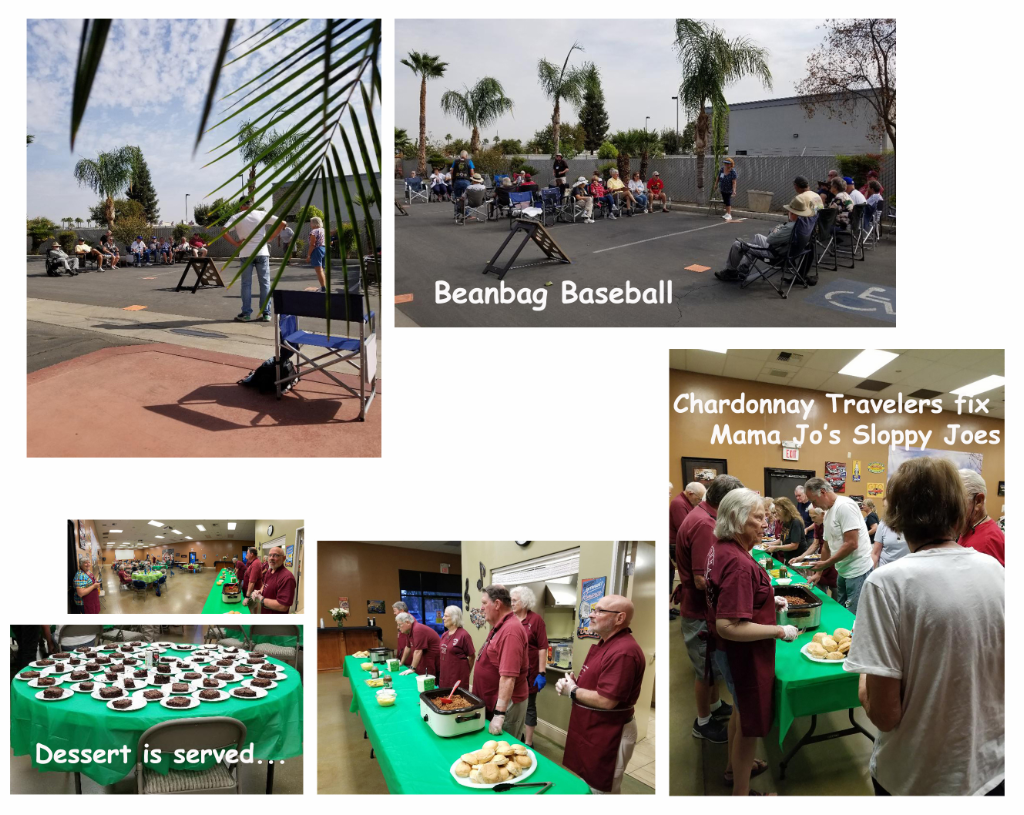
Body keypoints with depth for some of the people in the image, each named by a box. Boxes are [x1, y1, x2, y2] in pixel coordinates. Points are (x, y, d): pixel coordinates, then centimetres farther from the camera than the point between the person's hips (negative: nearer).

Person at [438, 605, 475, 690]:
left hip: (458, 676, -7)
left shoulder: (463, 635, -12)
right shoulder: (444, 635, 10)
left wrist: (466, 673, 3)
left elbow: (472, 657, -7)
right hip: (444, 676, 7)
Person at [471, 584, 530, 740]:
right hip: (490, 702, 9)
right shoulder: (498, 627, 9)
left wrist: (500, 714, -30)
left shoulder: (510, 631, -24)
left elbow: (508, 677, -29)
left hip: (505, 703, -9)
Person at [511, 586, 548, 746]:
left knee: (528, 707, 7)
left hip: (528, 672, -4)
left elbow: (542, 648, -11)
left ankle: (528, 743, 16)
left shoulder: (536, 619, -9)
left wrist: (542, 673, -14)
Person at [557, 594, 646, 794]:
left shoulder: (623, 652, -27)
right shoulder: (606, 644, 10)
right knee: (586, 785, 22)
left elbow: (606, 700, -30)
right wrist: (572, 682, -1)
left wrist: (572, 691, -15)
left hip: (608, 735, -10)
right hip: (591, 728, 10)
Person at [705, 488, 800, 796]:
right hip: (744, 654, -10)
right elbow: (728, 626, -34)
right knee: (750, 724, 10)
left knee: (742, 710, 30)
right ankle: (741, 792, 27)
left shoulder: (720, 549, -1)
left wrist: (769, 599, 10)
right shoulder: (739, 563, -32)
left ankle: (735, 767, 50)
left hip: (728, 652, 10)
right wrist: (780, 631, -24)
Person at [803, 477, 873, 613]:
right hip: (843, 571, 9)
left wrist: (826, 564, -15)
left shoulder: (844, 506, -16)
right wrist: (819, 571, 19)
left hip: (857, 571, -9)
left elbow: (851, 544, -21)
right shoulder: (828, 512, 13)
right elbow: (828, 545, 21)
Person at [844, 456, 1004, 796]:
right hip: (995, 767, 4)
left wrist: (863, 688, -1)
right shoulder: (993, 569, -5)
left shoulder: (888, 583, -21)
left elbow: (885, 714, -21)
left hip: (919, 780, -4)